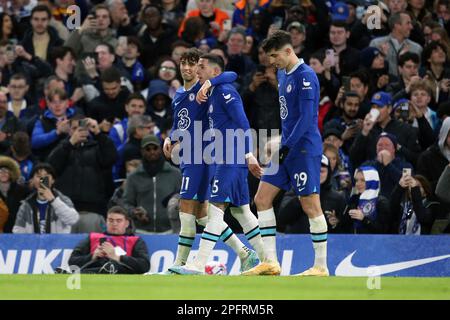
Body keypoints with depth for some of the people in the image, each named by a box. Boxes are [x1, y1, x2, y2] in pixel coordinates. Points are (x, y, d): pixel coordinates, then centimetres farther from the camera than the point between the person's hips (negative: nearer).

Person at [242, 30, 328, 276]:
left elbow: (306, 118, -19)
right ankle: (271, 262, 5)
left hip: (304, 149, -9)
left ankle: (321, 266, 0)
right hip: (285, 148, 9)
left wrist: (287, 146, -20)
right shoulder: (282, 74, 13)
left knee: (311, 206, -6)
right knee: (262, 198, 4)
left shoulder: (305, 76, -14)